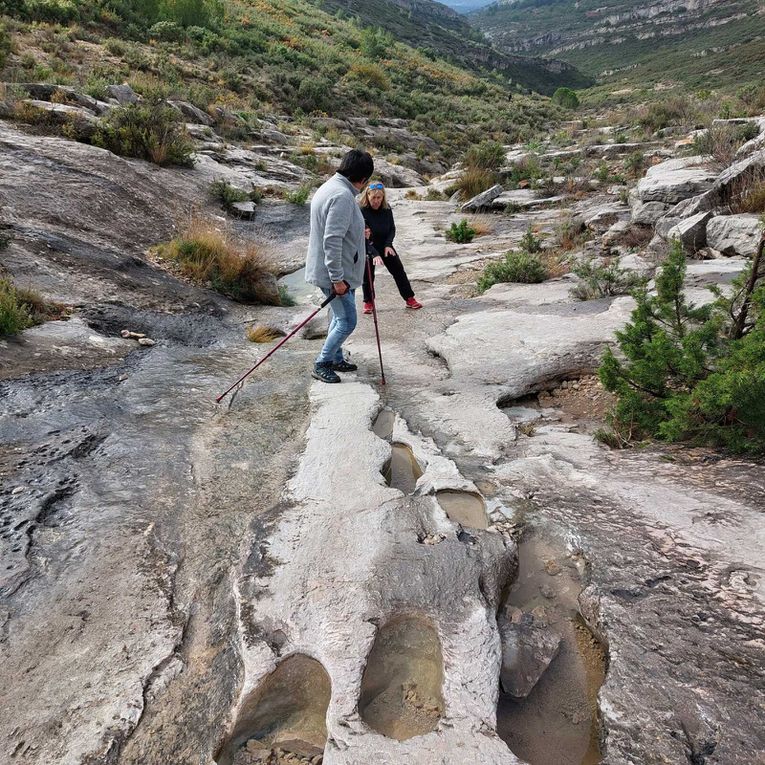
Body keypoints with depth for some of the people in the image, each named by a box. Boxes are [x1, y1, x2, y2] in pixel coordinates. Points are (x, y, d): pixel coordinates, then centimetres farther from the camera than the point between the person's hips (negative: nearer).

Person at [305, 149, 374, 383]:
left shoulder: (329, 188, 13)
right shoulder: (342, 196, -22)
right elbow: (332, 240, -28)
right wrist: (337, 278, -25)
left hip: (329, 270, 11)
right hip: (334, 273, -11)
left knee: (339, 317, 22)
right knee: (347, 321, -1)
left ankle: (336, 359, 36)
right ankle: (321, 365, 10)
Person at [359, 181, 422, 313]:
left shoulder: (386, 208, -11)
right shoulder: (361, 210, -24)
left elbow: (392, 228, 0)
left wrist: (388, 245, -17)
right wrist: (374, 254, -36)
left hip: (385, 245, 4)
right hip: (367, 247, -4)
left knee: (399, 270, 4)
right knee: (368, 275, 2)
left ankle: (410, 299, 15)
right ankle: (368, 302, 22)